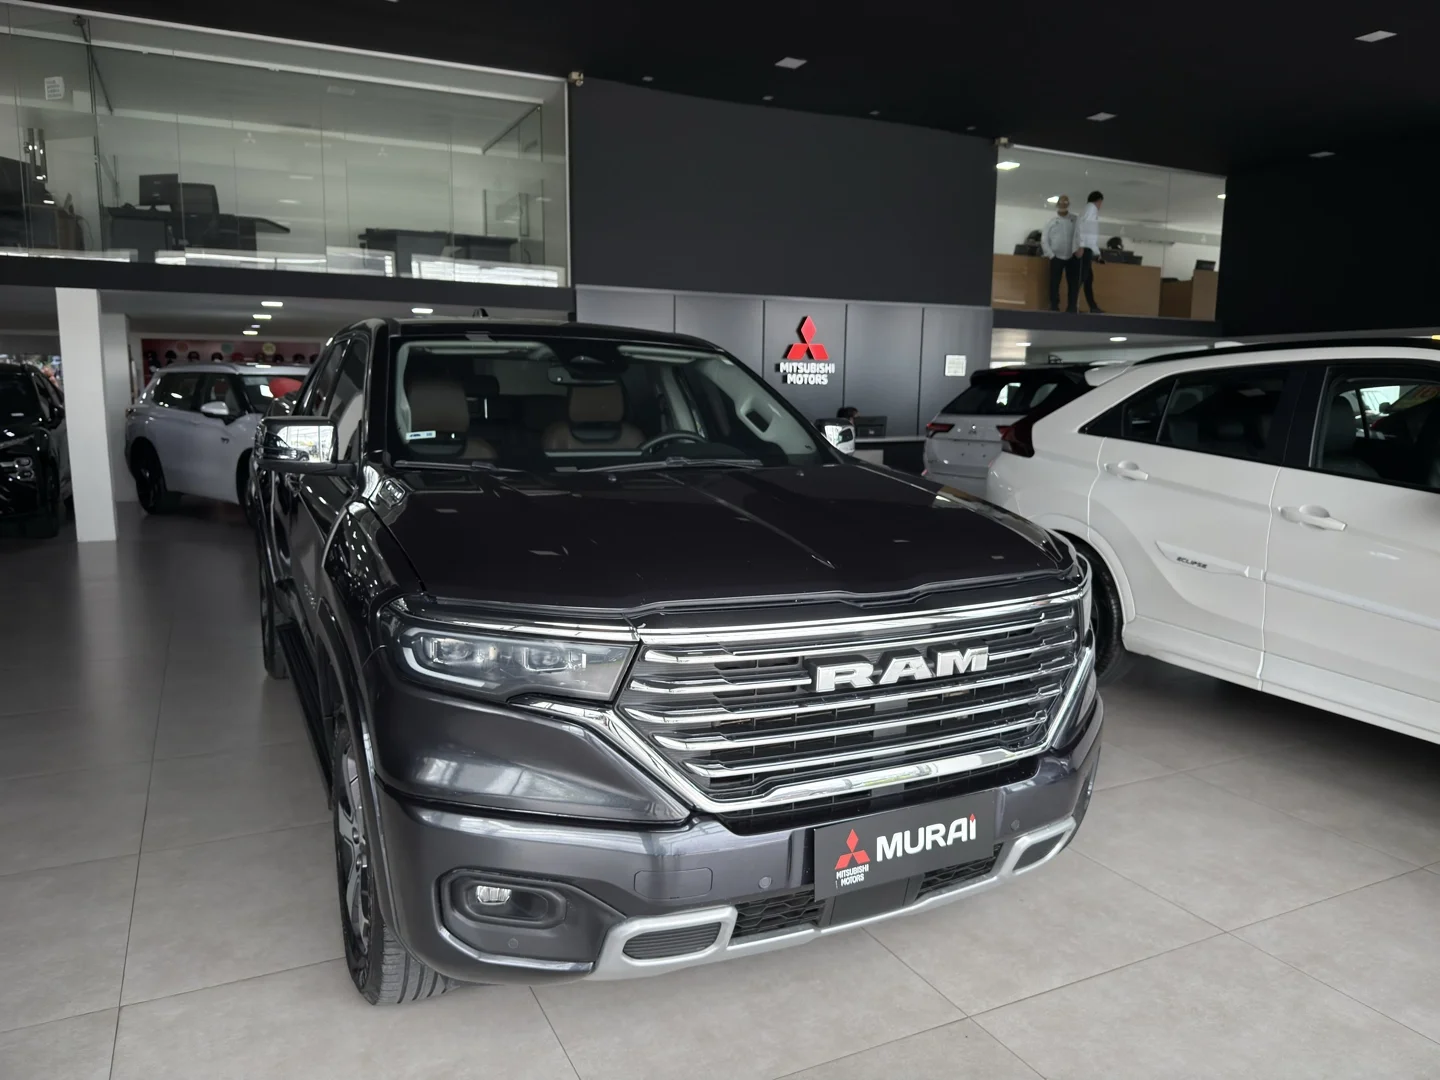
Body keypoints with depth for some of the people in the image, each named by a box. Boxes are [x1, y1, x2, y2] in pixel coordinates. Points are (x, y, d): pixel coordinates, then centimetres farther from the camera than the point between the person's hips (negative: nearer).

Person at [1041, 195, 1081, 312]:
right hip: (1056, 257, 0)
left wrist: (1078, 248, -15)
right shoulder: (1052, 221, 7)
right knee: (1054, 283, -1)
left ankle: (1072, 308, 2)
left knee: (1074, 283, -3)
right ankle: (1054, 307, 6)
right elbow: (1044, 239, 4)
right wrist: (1050, 255, -5)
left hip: (1072, 257, 0)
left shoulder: (1075, 220, 7)